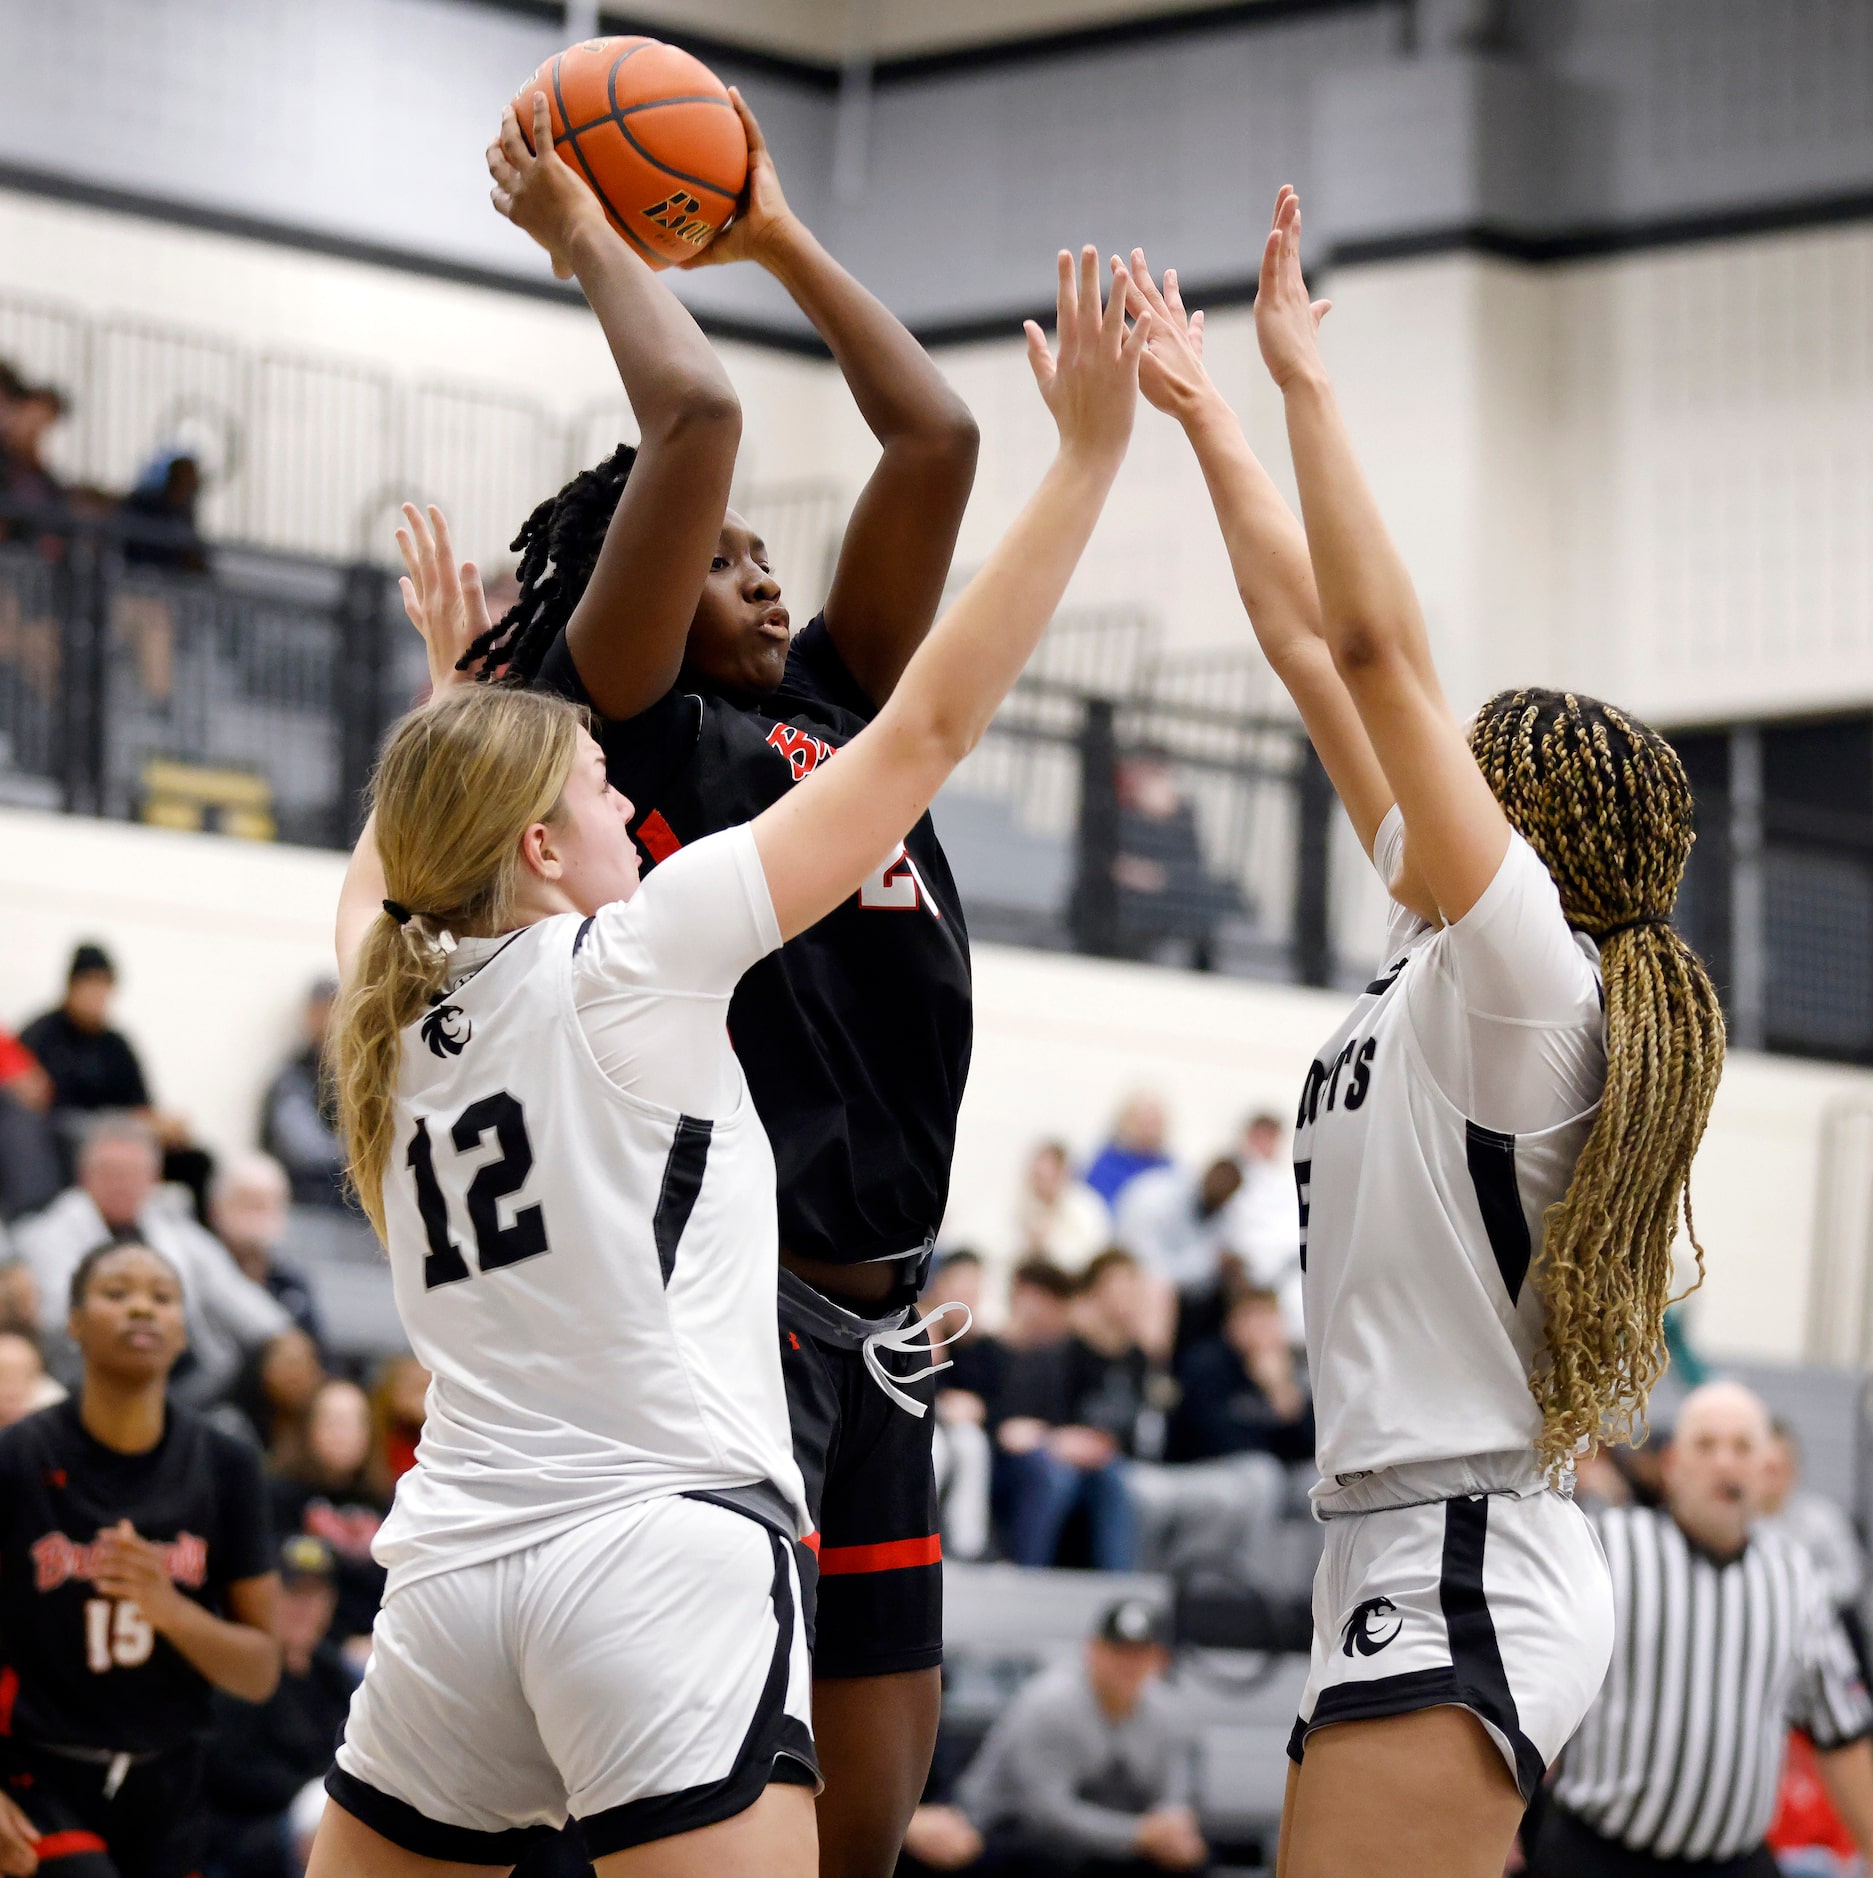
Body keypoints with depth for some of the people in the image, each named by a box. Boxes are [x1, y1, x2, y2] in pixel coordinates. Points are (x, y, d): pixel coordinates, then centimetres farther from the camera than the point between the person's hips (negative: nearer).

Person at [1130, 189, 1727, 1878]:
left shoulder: (1529, 965, -10)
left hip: (1459, 1573, -10)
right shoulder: (1452, 961, 13)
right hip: (1437, 1562, 10)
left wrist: (1303, 380, -9)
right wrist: (1206, 421, 23)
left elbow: (1378, 646, -15)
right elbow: (1318, 651, 18)